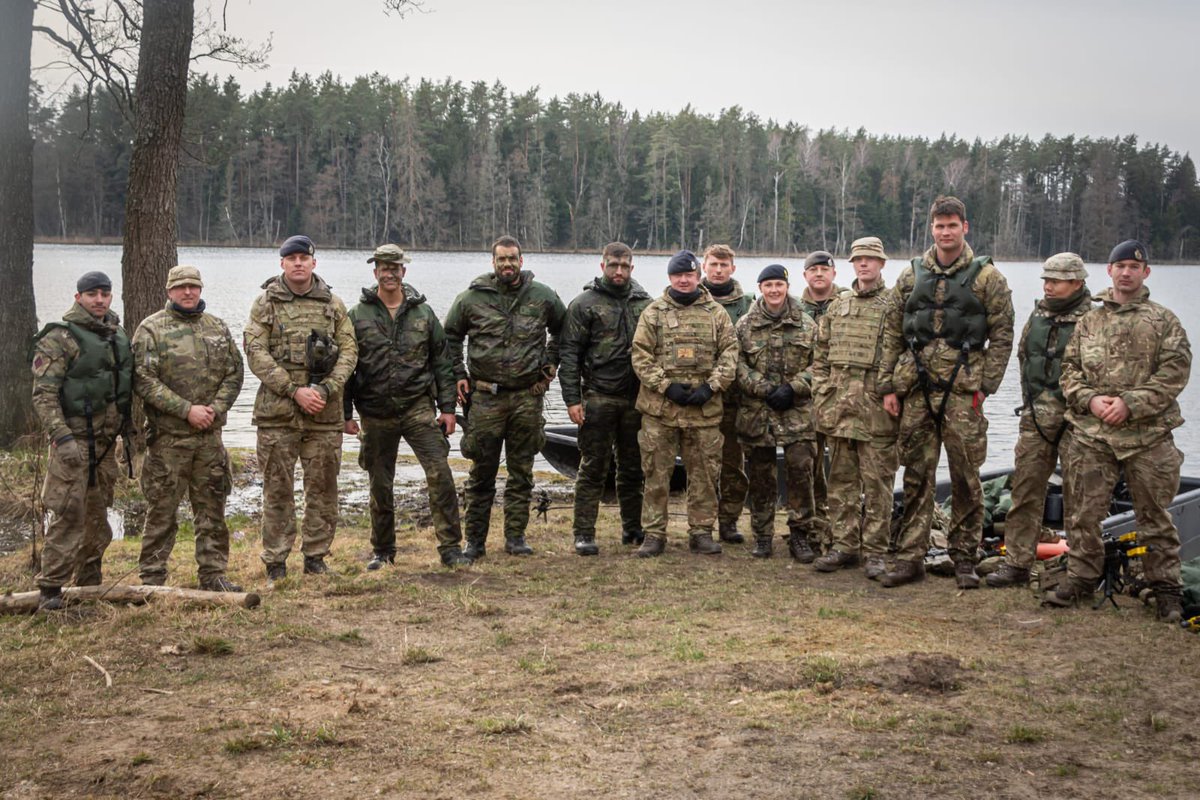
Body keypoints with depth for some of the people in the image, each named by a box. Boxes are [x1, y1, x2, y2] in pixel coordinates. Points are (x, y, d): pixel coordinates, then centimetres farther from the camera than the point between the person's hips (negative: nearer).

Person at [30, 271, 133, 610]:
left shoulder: (119, 337, 13)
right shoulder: (59, 338, -10)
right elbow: (43, 395, -15)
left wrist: (131, 429, 18)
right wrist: (61, 437, -23)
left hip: (107, 441, 7)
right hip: (73, 440, -7)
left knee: (98, 514, 14)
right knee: (68, 514, -11)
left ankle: (90, 582, 24)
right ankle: (50, 588, -6)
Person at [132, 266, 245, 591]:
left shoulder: (217, 328, 12)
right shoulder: (151, 329, -4)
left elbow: (234, 373, 10)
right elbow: (144, 380, -11)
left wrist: (216, 408, -7)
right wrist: (187, 410, -17)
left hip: (210, 435, 5)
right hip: (168, 435, -4)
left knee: (212, 507, 9)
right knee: (162, 509, 0)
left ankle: (213, 573, 19)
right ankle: (152, 577, 10)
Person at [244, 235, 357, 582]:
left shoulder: (332, 303, 9)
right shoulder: (266, 303, 2)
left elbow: (349, 350, 5)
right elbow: (256, 354, -6)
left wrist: (326, 389, -11)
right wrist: (295, 391, -14)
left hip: (325, 412, 2)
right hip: (277, 411, -2)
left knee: (323, 487, 7)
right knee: (278, 489, 3)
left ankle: (315, 556, 20)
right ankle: (275, 562, 12)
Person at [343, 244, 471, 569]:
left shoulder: (423, 313, 5)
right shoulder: (358, 316, 2)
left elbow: (442, 363, 8)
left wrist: (447, 408, 3)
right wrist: (346, 414, 0)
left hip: (419, 408, 0)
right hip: (376, 414, 0)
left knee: (440, 474, -10)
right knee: (380, 485, 9)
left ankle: (450, 547, -3)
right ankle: (382, 551, 23)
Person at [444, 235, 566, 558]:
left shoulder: (543, 297, 4)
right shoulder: (472, 298, 0)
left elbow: (562, 329, 20)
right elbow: (450, 337, 11)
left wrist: (550, 363, 11)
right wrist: (458, 375, 3)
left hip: (528, 396, 1)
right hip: (485, 398, -1)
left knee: (522, 472, 7)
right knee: (482, 472, 2)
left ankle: (516, 536, 17)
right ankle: (475, 540, 10)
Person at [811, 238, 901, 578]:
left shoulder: (895, 305, 0)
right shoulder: (836, 307, 14)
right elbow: (820, 356, 16)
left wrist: (890, 386, -12)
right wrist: (822, 397, 8)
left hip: (877, 409, -5)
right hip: (838, 406, 5)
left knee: (877, 482, -1)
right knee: (841, 480, 10)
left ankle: (874, 552, 5)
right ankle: (844, 546, 18)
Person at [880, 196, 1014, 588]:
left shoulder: (986, 277, 3)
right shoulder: (911, 275, 11)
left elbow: (1002, 336, 1)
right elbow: (893, 333, 12)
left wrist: (985, 385, -6)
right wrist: (890, 385, 6)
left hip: (963, 389, -2)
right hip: (916, 391, 3)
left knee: (965, 477, 1)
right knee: (916, 476, 6)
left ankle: (964, 559, 12)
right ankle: (910, 558, 11)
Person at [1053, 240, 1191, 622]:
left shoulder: (1164, 321, 4)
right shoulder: (1088, 321, 12)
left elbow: (1174, 372, -5)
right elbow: (1069, 368, 10)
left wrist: (1131, 403, -14)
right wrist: (1089, 400, -8)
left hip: (1148, 436, -2)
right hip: (1091, 433, 2)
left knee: (1154, 515, 5)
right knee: (1082, 511, 5)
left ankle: (1166, 588, 16)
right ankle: (1081, 578, 19)